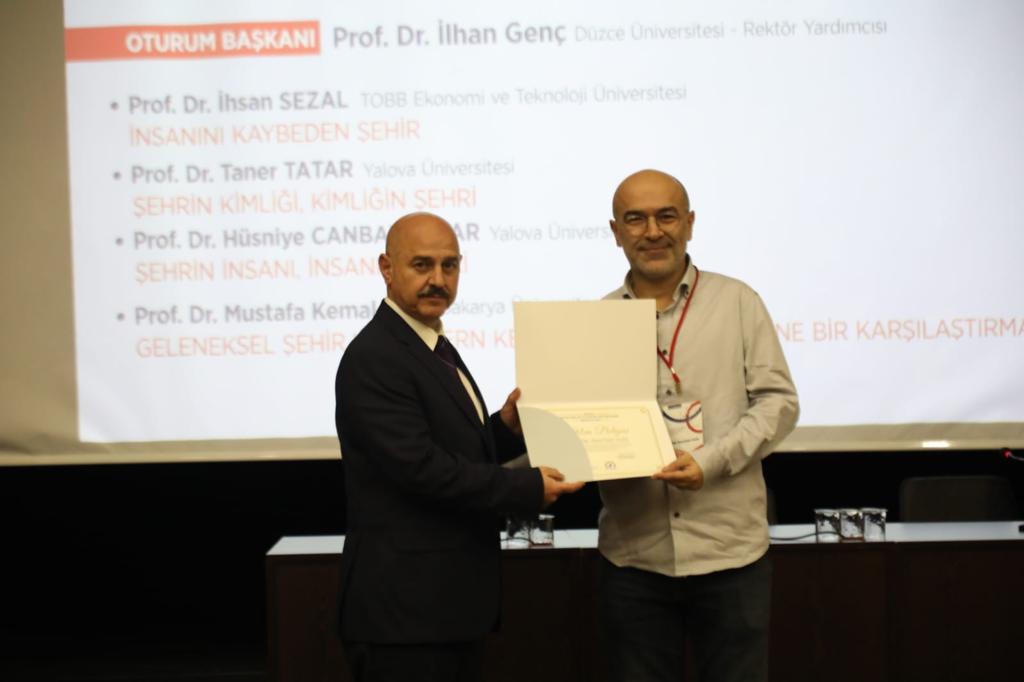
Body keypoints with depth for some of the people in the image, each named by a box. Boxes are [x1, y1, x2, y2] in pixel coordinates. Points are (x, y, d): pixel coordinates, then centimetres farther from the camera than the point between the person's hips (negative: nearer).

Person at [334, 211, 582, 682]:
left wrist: (507, 426, -1)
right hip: (406, 607, -9)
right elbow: (420, 467, -24)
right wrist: (529, 489, -17)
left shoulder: (436, 348, 14)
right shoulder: (373, 359, -16)